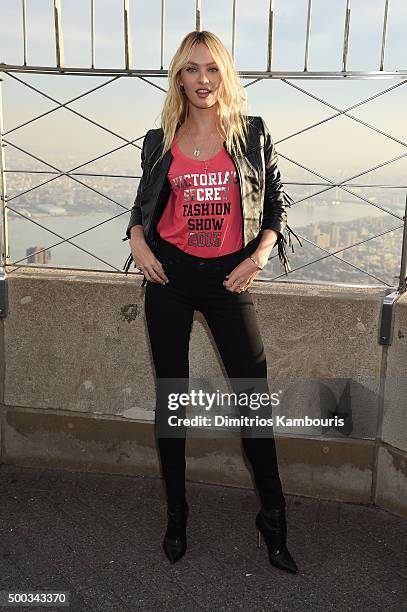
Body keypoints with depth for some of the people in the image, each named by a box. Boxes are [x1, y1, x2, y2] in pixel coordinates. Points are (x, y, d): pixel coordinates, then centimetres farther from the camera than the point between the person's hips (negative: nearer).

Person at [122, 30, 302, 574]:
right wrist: (137, 242, -4)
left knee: (255, 393, -1)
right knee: (171, 396, 8)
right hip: (170, 277, 2)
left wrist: (260, 255, -9)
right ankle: (176, 512, 27)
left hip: (229, 278, -1)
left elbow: (276, 204, 6)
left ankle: (273, 516, 18)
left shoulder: (253, 135, 2)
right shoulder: (160, 142, 6)